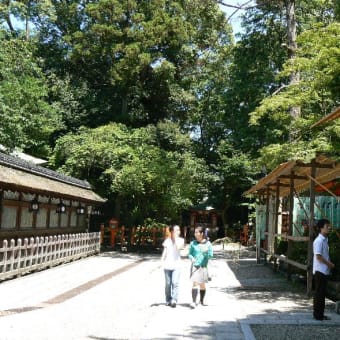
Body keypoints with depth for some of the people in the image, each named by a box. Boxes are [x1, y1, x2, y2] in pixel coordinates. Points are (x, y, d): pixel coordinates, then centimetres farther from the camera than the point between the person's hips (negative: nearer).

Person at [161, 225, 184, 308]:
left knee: (175, 283, -14)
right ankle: (168, 300, 17)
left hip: (176, 265, -1)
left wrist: (176, 238, -10)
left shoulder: (181, 240, 2)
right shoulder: (167, 240, 6)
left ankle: (174, 300, -13)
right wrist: (163, 259, -5)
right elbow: (165, 251, 9)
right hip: (167, 265, 2)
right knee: (168, 283, 7)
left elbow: (179, 247, -16)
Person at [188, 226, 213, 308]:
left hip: (203, 266, 1)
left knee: (202, 284, 11)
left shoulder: (207, 243, 0)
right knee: (195, 283, -13)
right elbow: (190, 254, 8)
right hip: (195, 266, -1)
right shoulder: (193, 243, 3)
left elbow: (211, 255, -1)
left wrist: (206, 252, -21)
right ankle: (194, 302, -16)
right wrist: (192, 258, -12)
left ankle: (202, 300, 28)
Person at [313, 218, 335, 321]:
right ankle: (317, 314, 4)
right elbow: (318, 256, -20)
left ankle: (320, 314, 20)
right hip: (319, 270, -9)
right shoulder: (318, 241, -16)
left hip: (325, 270, 9)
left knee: (322, 293, 13)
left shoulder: (325, 240, 13)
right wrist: (329, 264, -12)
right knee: (319, 293, -3)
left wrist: (329, 264, 7)